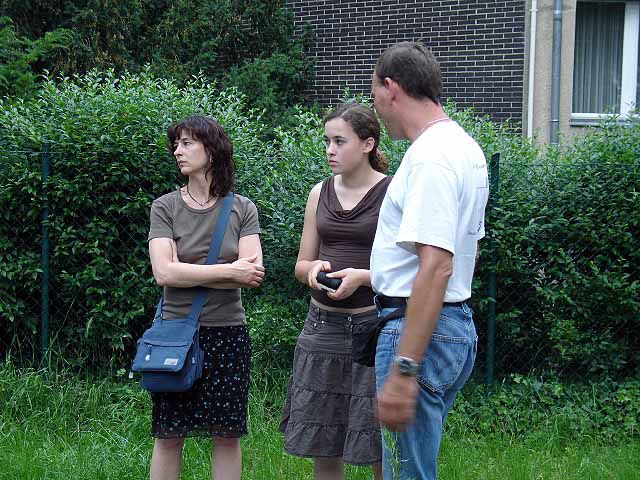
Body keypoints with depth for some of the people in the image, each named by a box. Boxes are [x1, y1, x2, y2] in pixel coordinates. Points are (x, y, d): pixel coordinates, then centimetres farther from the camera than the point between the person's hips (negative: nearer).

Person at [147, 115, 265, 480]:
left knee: (228, 436, 5)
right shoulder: (166, 208, 2)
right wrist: (228, 271, -12)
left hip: (228, 333, 1)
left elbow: (253, 275, -9)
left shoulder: (242, 209, 3)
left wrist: (189, 274, -13)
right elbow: (164, 272, -12)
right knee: (169, 436, 3)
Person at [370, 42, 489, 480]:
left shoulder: (431, 157, -18)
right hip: (459, 324, 11)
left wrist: (403, 370, -28)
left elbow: (436, 267, -26)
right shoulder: (466, 146, 15)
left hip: (421, 328, -11)